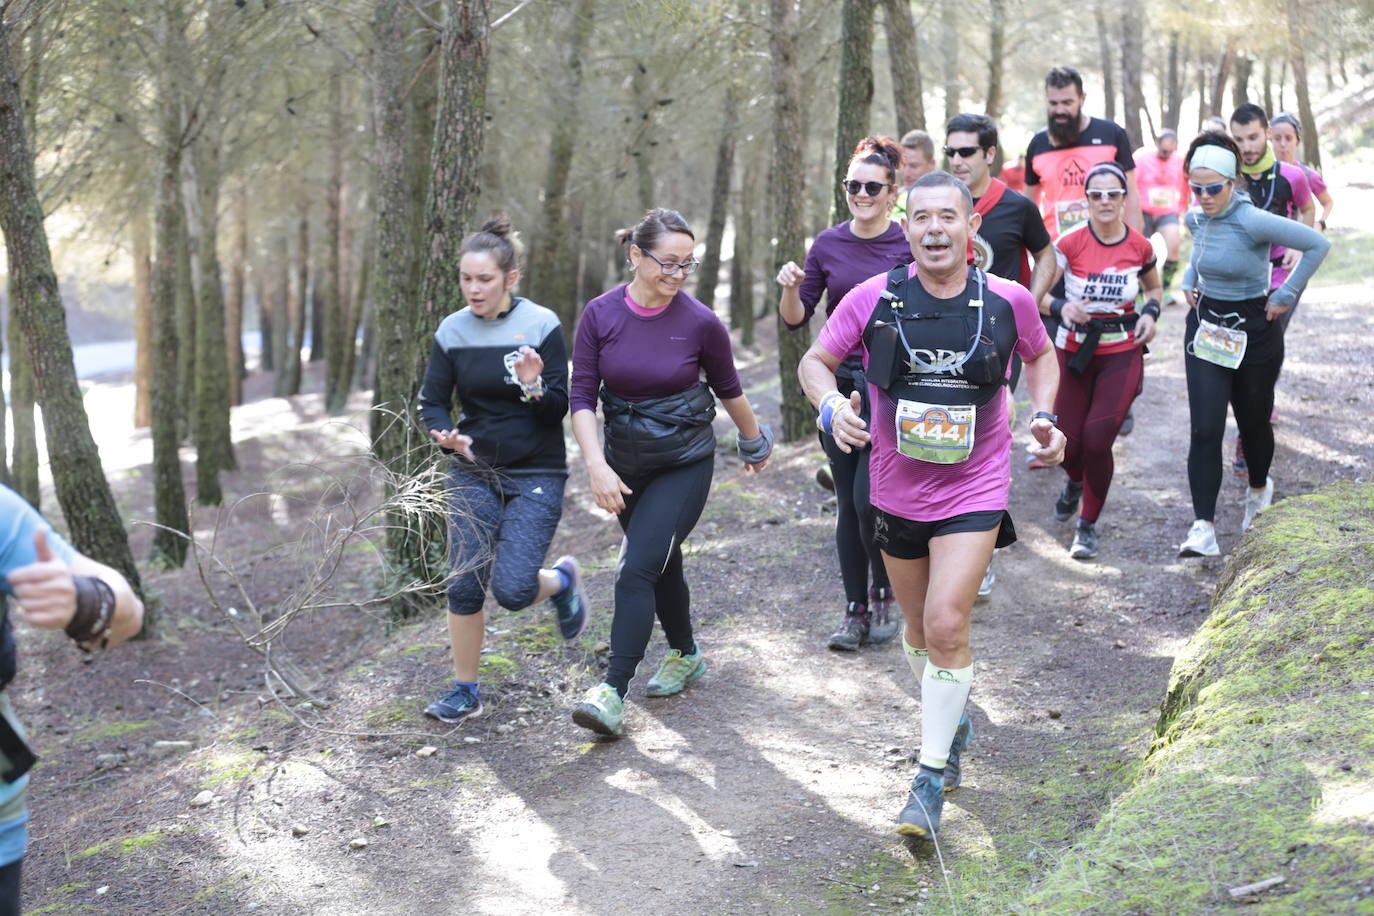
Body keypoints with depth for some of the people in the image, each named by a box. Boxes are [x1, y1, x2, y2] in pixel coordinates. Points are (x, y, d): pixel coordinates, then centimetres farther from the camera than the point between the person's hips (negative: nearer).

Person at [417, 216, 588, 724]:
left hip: (536, 475, -3)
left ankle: (562, 581, 22)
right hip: (473, 473, 3)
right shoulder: (452, 331, -1)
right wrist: (446, 434, -21)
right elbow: (432, 401, 1)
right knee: (464, 586, -3)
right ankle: (465, 691, 14)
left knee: (513, 590, -13)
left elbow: (558, 411, -9)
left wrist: (534, 388, -30)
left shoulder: (541, 325, -9)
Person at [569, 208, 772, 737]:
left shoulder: (700, 323, -12)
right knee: (663, 564, 19)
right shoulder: (600, 315, -8)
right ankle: (685, 655, 42)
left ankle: (613, 692, -16)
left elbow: (728, 389, 5)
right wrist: (597, 465, -19)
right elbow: (582, 397, -8)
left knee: (637, 570, -15)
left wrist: (753, 442, 19)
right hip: (625, 464, 4)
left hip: (685, 464, -3)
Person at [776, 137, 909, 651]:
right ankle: (855, 612, 16)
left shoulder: (911, 246, -5)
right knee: (847, 503, 7)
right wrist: (791, 287, -11)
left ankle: (884, 596, 14)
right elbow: (797, 319, 9)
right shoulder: (828, 245, 5)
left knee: (870, 499, -11)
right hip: (840, 383, 4)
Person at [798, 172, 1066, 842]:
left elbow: (1041, 356, 15)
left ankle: (932, 777, -4)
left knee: (946, 624, -15)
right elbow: (814, 362, 2)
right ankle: (951, 721, 46)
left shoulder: (1008, 301, -7)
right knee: (919, 628, 17)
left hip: (975, 491, -2)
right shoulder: (873, 300, -9)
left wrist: (1044, 417, -1)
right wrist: (831, 405, -18)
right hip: (897, 491, 2)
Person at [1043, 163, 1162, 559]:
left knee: (1097, 439, -14)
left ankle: (1088, 525, 7)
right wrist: (1060, 307, -24)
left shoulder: (1139, 246, -2)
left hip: (1122, 354, 0)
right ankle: (1075, 482, 43)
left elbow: (1153, 287, 18)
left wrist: (1150, 314, -2)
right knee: (1068, 442, 2)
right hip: (1074, 352, 0)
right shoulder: (1071, 243, -9)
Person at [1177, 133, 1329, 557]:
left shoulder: (1252, 222, -22)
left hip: (1254, 331, -4)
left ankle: (1259, 488, 46)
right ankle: (1203, 529, -13)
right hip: (1206, 327, 4)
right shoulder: (1196, 218, -1)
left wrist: (1285, 296, -15)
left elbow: (1317, 244, -20)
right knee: (1205, 429, -9)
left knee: (1253, 422, 14)